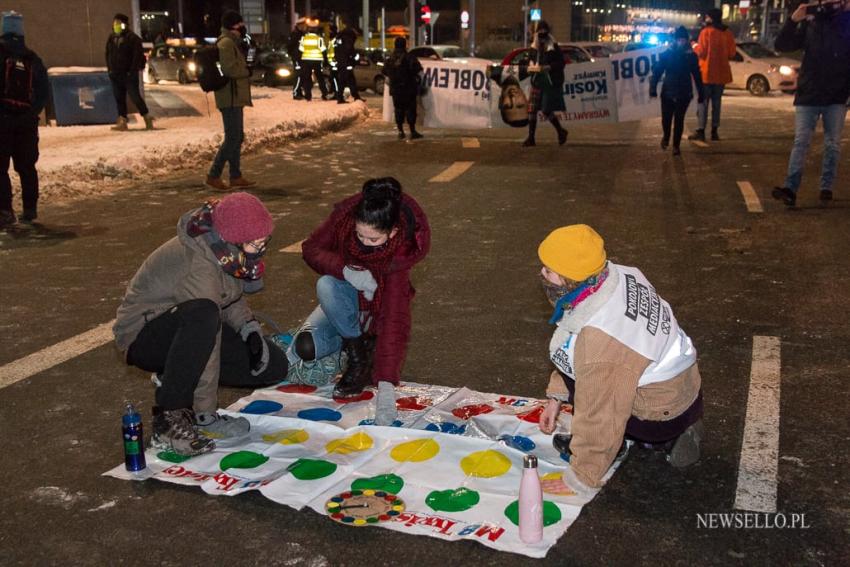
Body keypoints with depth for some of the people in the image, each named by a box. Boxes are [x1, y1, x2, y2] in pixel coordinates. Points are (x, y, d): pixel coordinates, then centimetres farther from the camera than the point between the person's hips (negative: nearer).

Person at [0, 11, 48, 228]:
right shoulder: (33, 59, 8)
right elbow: (43, 93, 7)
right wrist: (32, 113, 14)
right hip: (27, 121, 5)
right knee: (26, 167, 14)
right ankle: (30, 209, 17)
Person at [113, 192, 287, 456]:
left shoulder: (227, 248, -10)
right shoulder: (199, 269, -34)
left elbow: (231, 295, 10)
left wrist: (249, 328, -8)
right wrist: (206, 416, -26)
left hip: (189, 327, 8)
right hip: (143, 335, -8)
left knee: (273, 366, -5)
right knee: (201, 316, -41)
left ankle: (172, 380, 5)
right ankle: (169, 417, -27)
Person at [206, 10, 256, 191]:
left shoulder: (231, 42, 19)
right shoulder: (226, 43, -14)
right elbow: (230, 69, -23)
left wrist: (245, 68, 8)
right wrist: (248, 71, -8)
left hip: (235, 97, 11)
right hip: (231, 97, -11)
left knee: (237, 137, 13)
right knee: (232, 137, -10)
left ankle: (236, 176, 18)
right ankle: (214, 176, -7)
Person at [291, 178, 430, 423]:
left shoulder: (400, 251, -31)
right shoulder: (345, 216, -24)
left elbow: (395, 318, -36)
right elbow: (311, 248, -11)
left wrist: (386, 384, -44)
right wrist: (345, 270, -33)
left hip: (376, 311, -2)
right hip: (345, 303, 3)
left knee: (328, 286, -32)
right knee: (303, 349, -27)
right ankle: (358, 353, 1)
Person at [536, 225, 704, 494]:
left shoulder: (598, 340, -35)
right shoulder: (618, 276, -8)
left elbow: (600, 416, -26)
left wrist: (577, 480, -13)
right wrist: (556, 397, 10)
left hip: (662, 416, -8)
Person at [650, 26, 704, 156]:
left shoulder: (691, 56, 2)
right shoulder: (667, 53, -1)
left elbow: (697, 75, 6)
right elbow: (657, 71, -4)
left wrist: (700, 93, 4)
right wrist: (653, 88, -15)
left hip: (684, 93, 0)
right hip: (668, 92, 0)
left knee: (679, 119, -3)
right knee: (666, 118, 1)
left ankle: (676, 146, 9)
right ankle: (666, 137, 32)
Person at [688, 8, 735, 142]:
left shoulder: (706, 32, -11)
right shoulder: (728, 33, 4)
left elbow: (701, 52, -11)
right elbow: (732, 54, 6)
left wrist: (695, 46, 8)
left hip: (706, 72, -4)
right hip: (721, 73, 5)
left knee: (703, 102, -1)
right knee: (716, 102, 11)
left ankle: (700, 131, -5)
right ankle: (714, 131, 10)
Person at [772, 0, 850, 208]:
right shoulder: (811, 23, 3)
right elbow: (781, 45, 0)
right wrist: (793, 20, -12)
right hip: (808, 96, 0)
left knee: (833, 145, 6)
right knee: (800, 143, -4)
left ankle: (826, 188, 14)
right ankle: (790, 188, -9)